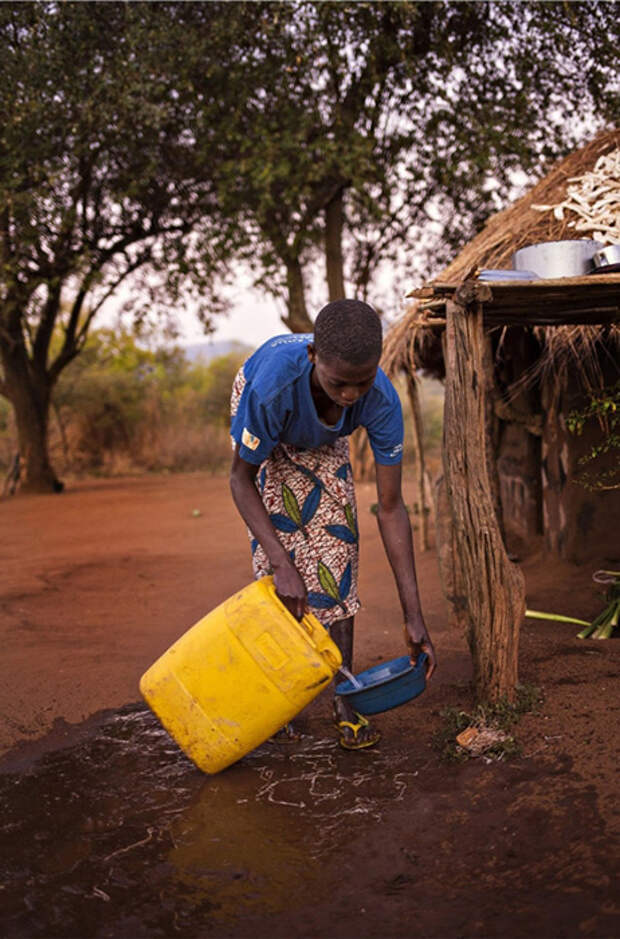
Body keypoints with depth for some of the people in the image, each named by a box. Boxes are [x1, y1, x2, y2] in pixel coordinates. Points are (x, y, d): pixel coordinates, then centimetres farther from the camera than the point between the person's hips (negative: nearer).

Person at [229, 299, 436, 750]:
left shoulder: (382, 401, -38)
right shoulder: (273, 381, -46)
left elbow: (391, 507, -30)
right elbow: (241, 479, -30)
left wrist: (414, 616, -30)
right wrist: (282, 565, -40)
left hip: (324, 443, 2)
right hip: (266, 440, -2)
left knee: (338, 549, -9)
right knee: (278, 550, -15)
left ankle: (343, 697, 0)